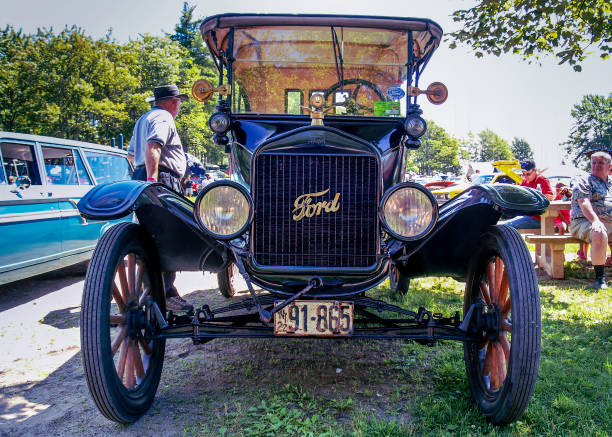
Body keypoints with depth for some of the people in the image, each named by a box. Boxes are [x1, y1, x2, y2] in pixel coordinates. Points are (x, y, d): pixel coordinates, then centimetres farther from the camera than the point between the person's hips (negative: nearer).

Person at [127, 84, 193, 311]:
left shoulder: (143, 119, 28)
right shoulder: (163, 118, -4)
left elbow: (131, 154, 34)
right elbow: (152, 146, -22)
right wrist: (152, 178, -30)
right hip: (162, 181, -10)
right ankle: (165, 293, -14)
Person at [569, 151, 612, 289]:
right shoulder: (583, 181, 6)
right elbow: (584, 203, -10)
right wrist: (595, 221, -27)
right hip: (585, 221, -5)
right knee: (599, 235, -37)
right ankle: (599, 277, -25)